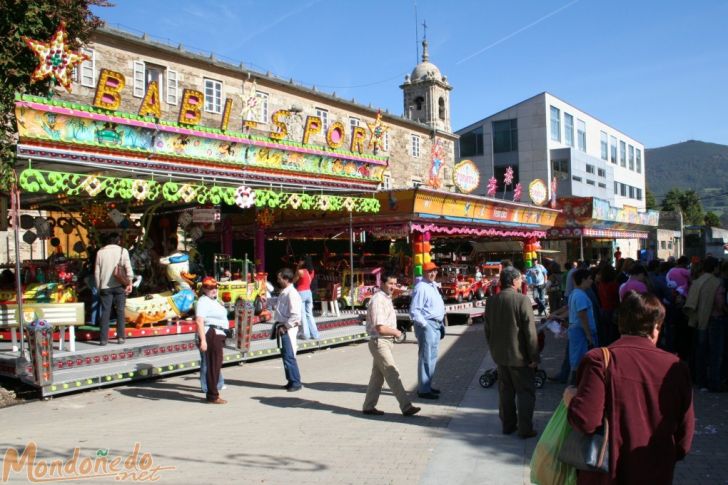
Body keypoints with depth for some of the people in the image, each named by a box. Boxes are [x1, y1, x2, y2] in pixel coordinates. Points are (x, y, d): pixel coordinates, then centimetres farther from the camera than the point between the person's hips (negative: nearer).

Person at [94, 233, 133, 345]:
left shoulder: (100, 252, 6)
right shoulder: (123, 251, 1)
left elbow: (97, 272, 5)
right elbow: (128, 268, -7)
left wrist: (98, 286, 11)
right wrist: (129, 283, -3)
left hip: (105, 286, 1)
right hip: (119, 285, -1)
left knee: (105, 312, 3)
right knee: (120, 311, 6)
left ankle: (103, 338, 0)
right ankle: (120, 337, 5)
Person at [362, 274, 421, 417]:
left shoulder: (387, 299, 12)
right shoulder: (378, 300, -19)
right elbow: (380, 328, -24)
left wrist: (394, 332, 6)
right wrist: (396, 332, -10)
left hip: (386, 342, 10)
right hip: (379, 342, -10)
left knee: (377, 376, 15)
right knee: (393, 375, -7)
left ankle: (369, 406, 23)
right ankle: (406, 407, -4)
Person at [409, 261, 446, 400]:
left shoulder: (433, 286, 16)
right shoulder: (421, 287, -15)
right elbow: (414, 311, -20)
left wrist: (441, 324, 19)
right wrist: (424, 324, -22)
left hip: (436, 325, 10)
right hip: (427, 326, -10)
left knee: (432, 357, 16)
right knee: (426, 358, -7)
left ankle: (427, 385, 27)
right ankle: (423, 390, -2)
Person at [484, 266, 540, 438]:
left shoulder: (492, 301, 1)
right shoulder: (522, 300, -17)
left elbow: (488, 329, 9)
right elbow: (530, 331, -17)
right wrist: (534, 356, -10)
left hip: (500, 355, 6)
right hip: (519, 355, -6)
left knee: (505, 391, 16)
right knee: (525, 392, 6)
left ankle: (508, 424, 24)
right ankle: (525, 429, 9)